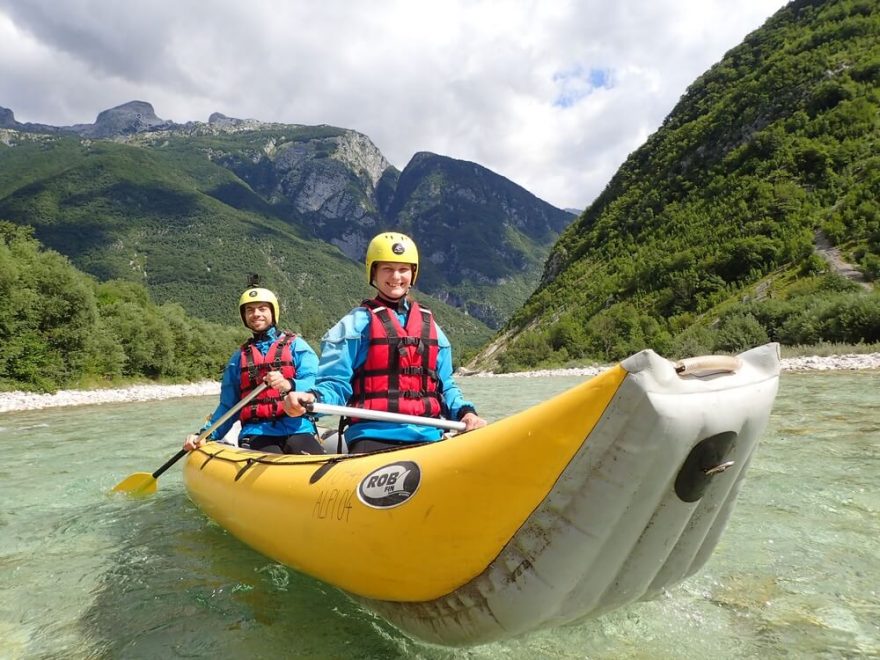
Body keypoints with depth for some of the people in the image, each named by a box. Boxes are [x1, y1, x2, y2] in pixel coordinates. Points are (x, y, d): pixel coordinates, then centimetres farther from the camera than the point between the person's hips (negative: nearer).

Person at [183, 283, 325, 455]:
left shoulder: (295, 345, 10)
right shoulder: (239, 357, 21)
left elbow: (313, 382, -5)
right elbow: (228, 406, 22)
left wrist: (290, 385, -26)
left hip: (296, 429, -1)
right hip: (256, 433, 2)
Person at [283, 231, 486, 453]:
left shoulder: (429, 325, 18)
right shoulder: (357, 323, 5)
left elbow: (444, 385, 21)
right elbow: (335, 383, 0)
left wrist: (465, 412, 2)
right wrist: (311, 397, -21)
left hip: (427, 436, 5)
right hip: (373, 436, -4)